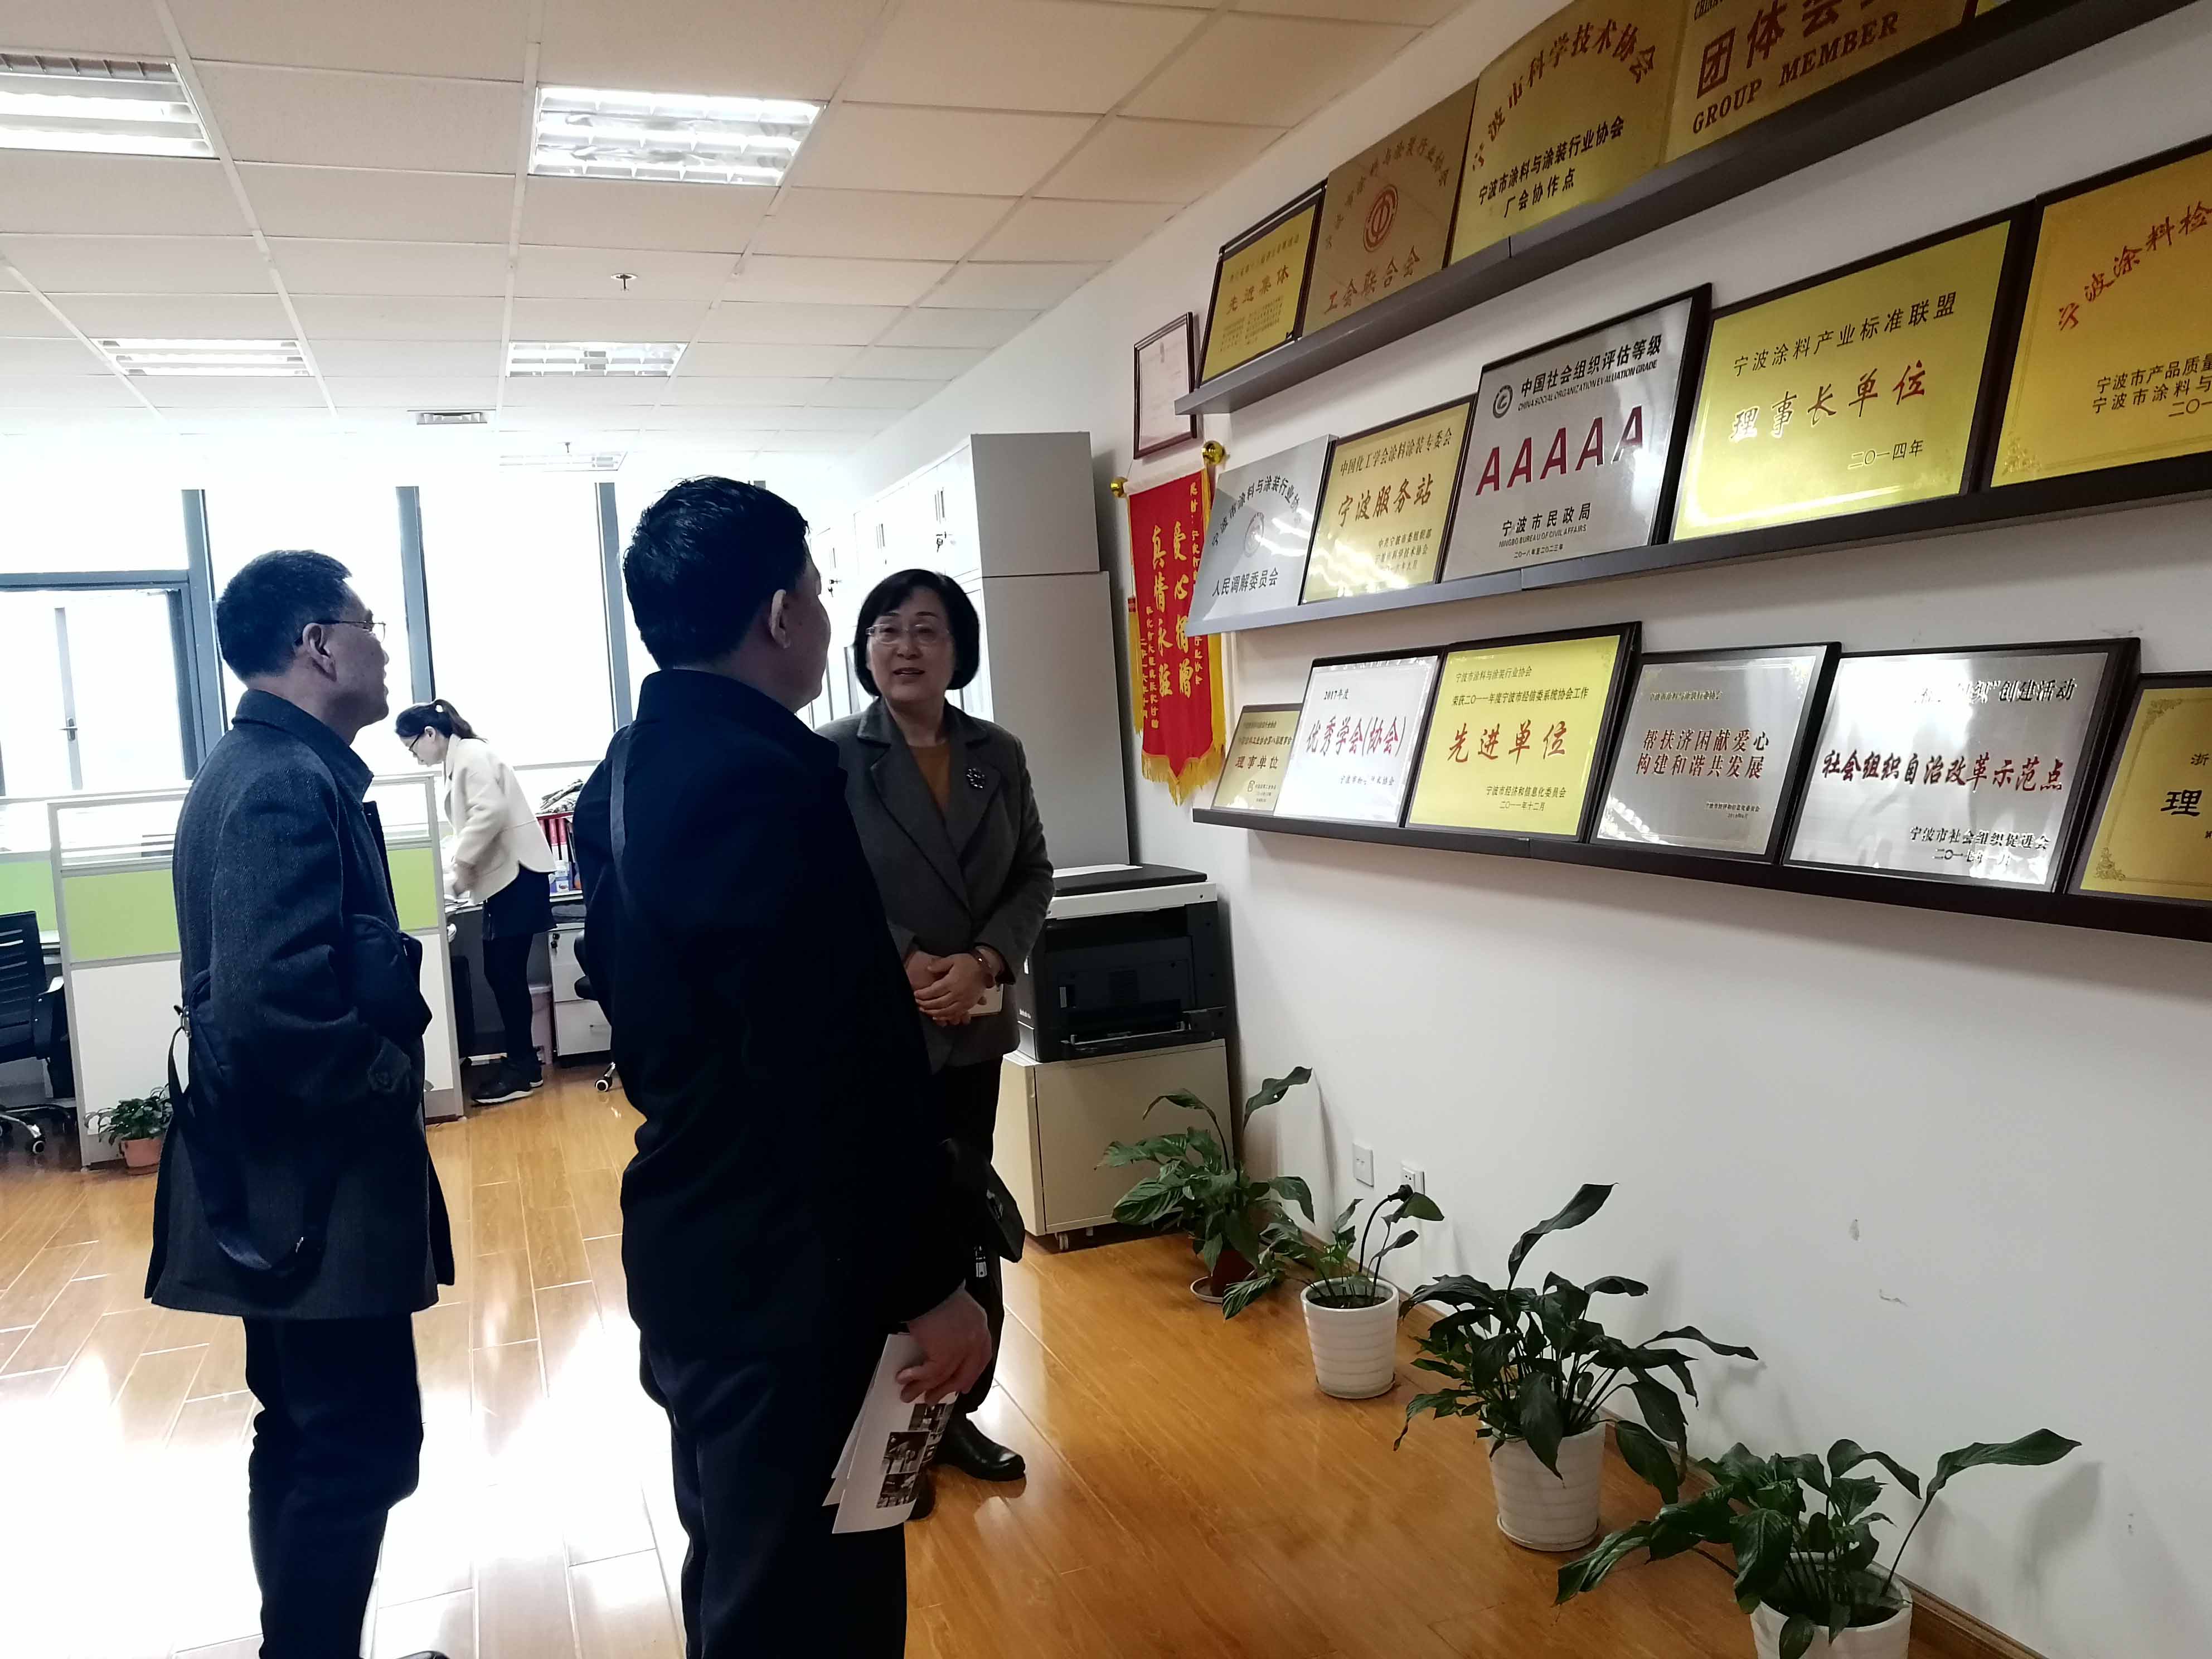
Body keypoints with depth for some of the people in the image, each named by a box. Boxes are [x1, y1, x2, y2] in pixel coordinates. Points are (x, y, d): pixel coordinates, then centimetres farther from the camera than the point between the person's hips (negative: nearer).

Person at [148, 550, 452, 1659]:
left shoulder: (264, 767, 11)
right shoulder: (291, 782, -21)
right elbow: (274, 1004, -30)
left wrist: (391, 1005, 6)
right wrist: (391, 1082, -16)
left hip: (284, 1177, 10)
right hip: (316, 1182, -10)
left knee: (305, 1437, 19)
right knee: (362, 1445, 0)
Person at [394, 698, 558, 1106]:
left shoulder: (471, 755, -10)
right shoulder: (460, 763, 20)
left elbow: (491, 812, -22)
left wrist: (463, 864, -15)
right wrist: (457, 868, 13)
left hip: (517, 876, -10)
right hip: (504, 878, 10)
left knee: (506, 973, -6)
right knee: (500, 972, 9)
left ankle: (523, 1069, 0)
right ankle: (522, 1059, 15)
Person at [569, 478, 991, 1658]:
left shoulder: (627, 773, 8)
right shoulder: (763, 776, -23)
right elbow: (842, 1069, -25)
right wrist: (929, 1278, -17)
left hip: (692, 1243, 10)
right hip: (787, 1266, -10)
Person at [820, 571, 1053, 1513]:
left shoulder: (999, 755, 6)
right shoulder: (829, 758, -7)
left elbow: (1034, 876, 5)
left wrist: (984, 962, -11)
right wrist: (912, 965, -17)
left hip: (972, 1030, 4)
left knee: (966, 1223, 13)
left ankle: (955, 1411, 28)